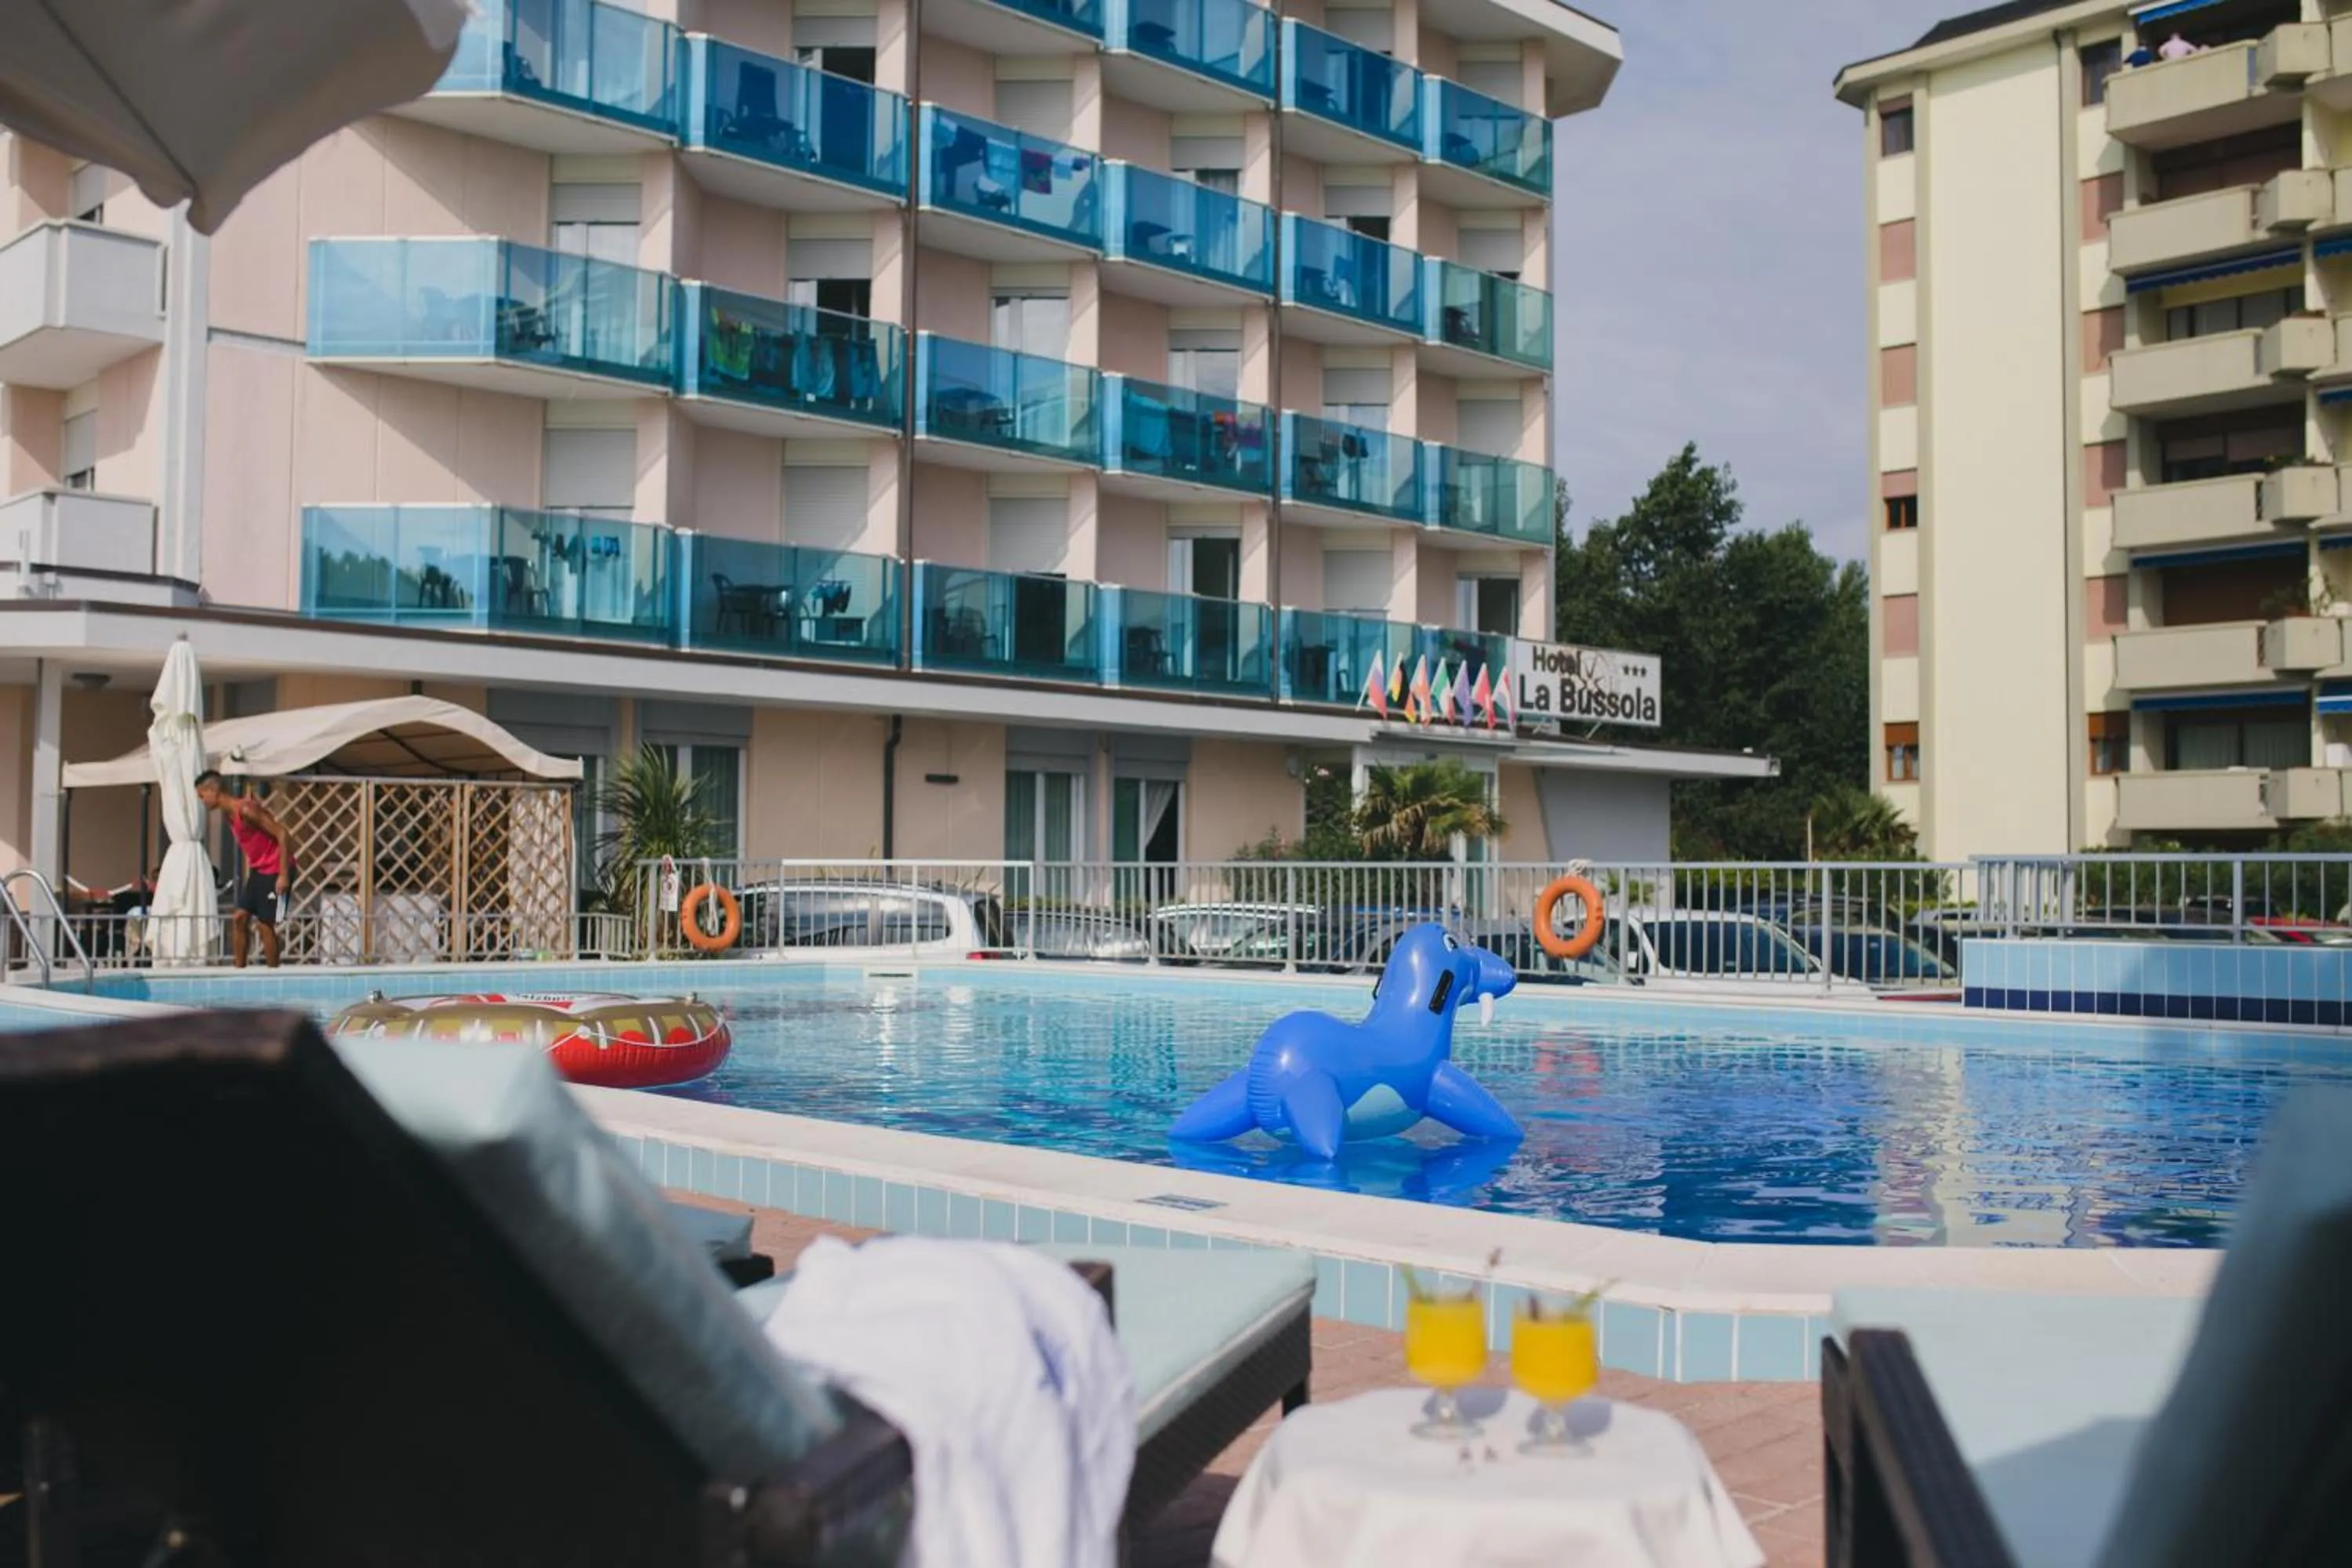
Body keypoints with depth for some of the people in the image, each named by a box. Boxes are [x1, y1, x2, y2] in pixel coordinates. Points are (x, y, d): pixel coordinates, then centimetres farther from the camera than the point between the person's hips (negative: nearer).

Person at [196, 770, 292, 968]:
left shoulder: (246, 809, -21)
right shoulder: (228, 813, 7)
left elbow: (281, 834, -22)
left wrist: (284, 875, -24)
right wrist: (247, 876, 14)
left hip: (275, 871, -9)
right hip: (258, 870, 9)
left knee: (265, 924, -7)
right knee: (239, 918, 7)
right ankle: (239, 969, 12)